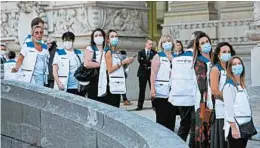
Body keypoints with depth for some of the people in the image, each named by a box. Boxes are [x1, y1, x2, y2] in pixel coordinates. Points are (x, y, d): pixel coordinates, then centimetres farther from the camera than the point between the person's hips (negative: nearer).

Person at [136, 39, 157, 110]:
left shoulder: (154, 53, 6)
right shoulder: (141, 52, 7)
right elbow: (140, 61, -9)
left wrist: (145, 63, -14)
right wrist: (149, 62, -14)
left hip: (152, 73, 0)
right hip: (143, 73, 0)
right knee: (142, 90, 3)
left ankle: (154, 105, 3)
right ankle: (140, 105, 8)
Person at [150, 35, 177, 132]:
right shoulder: (158, 57, 2)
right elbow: (153, 74, -4)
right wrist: (152, 89, -13)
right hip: (161, 91, -4)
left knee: (172, 116, 5)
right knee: (161, 117, -3)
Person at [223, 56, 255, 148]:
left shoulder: (242, 86, 17)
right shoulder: (229, 86, -9)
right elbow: (228, 108, -16)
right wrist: (233, 127, -21)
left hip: (245, 125, 8)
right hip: (235, 125, -8)